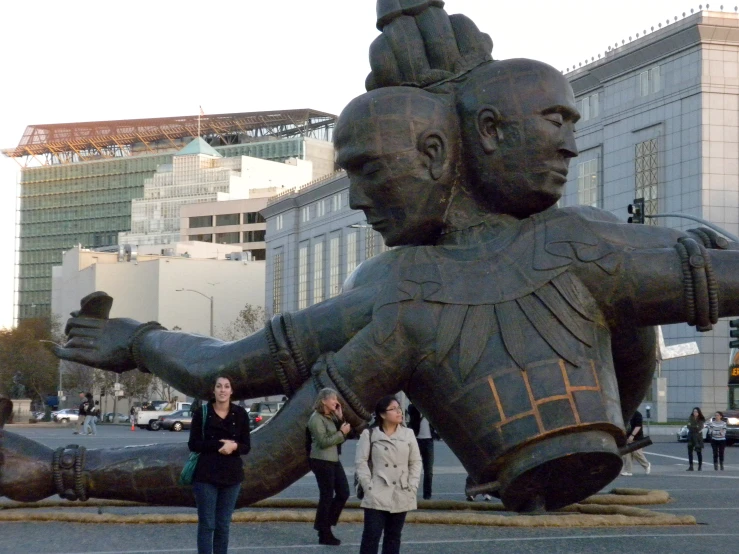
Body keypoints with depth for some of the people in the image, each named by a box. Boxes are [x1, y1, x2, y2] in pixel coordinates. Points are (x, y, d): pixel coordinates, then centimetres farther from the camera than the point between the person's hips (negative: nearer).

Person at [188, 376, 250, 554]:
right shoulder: (202, 413, -3)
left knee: (223, 525, 8)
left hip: (232, 475, 2)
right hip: (206, 475, -2)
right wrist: (219, 444, -17)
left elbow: (246, 446, 4)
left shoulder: (240, 414, 2)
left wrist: (234, 446, -19)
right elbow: (193, 444, -6)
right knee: (206, 524, -2)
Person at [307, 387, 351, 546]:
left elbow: (341, 436, 8)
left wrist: (340, 417, 0)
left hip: (334, 460, 9)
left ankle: (324, 525, 21)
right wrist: (341, 433, -17)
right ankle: (324, 535, 6)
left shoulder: (331, 416, 11)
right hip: (322, 461, -9)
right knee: (327, 496, -3)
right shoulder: (316, 418, -14)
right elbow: (323, 441, -21)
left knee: (343, 493, 10)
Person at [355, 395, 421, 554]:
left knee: (393, 536, 11)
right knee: (371, 536, -6)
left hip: (401, 496, 3)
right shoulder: (369, 434, -3)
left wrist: (412, 487, -2)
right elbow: (360, 462, -4)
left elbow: (416, 462, 7)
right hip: (377, 495, -3)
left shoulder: (408, 434, 5)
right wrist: (369, 486, -11)